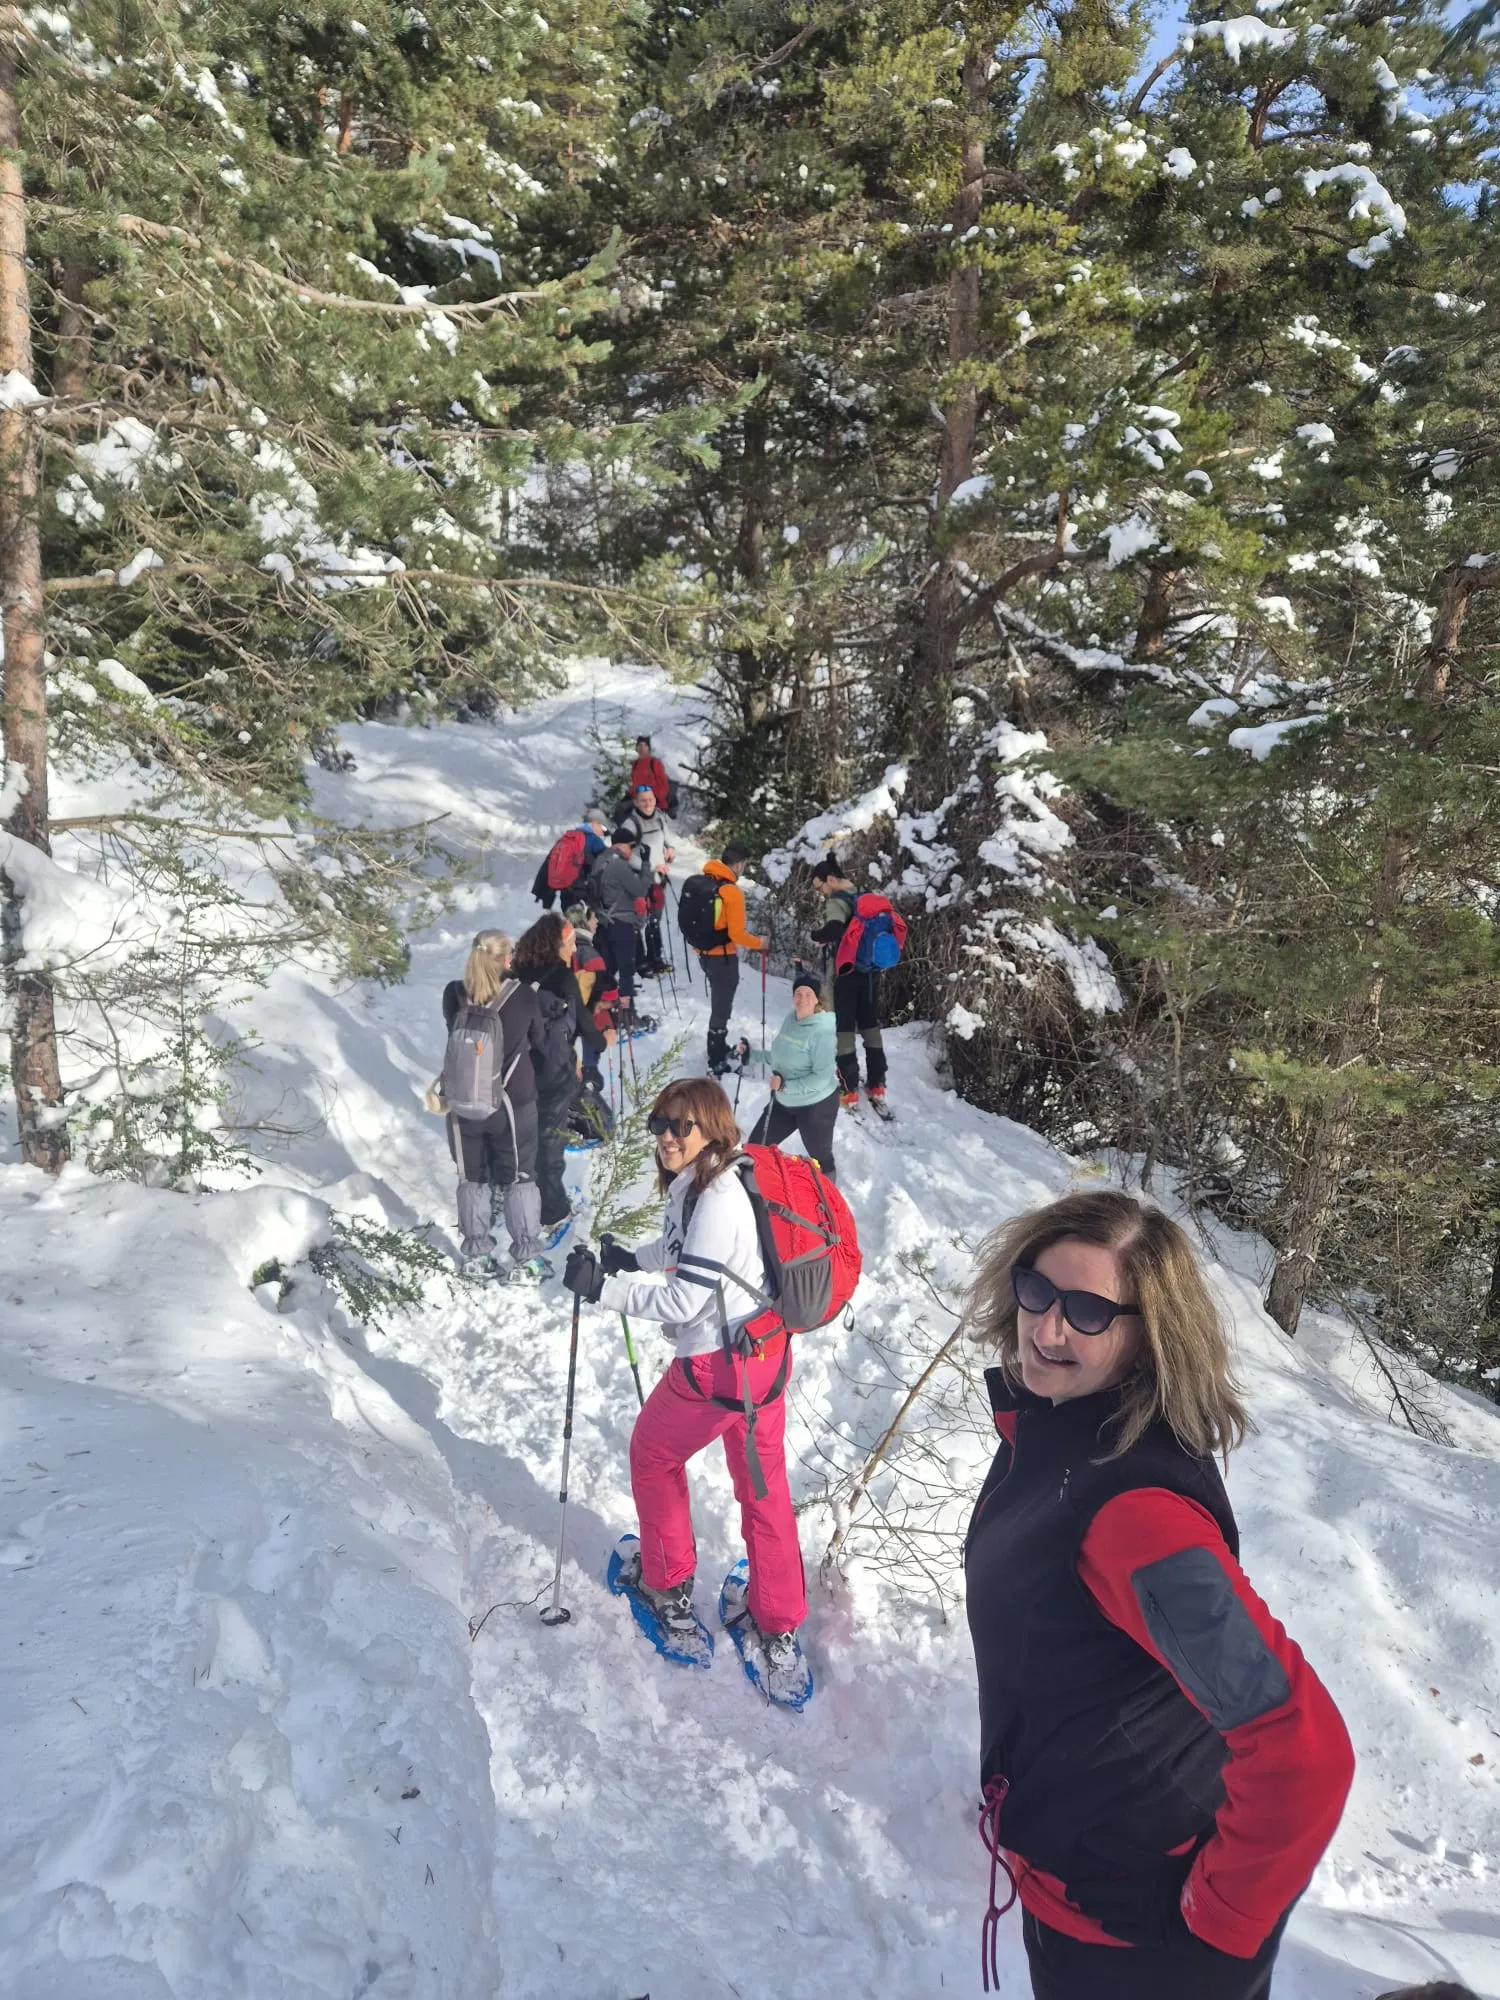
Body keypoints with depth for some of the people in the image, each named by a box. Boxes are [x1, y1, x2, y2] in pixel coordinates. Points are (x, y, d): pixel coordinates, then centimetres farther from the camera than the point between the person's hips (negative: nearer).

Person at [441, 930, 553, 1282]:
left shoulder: (453, 994, -11)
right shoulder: (523, 996, -15)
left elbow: (454, 1032, 5)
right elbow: (538, 1041, 0)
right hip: (513, 1102, -2)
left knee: (472, 1178, 17)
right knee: (519, 1178, 12)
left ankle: (477, 1255, 25)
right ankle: (526, 1258, 17)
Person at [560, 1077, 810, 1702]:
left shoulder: (716, 1199, -25)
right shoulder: (695, 1185, 4)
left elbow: (683, 1300, -25)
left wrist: (602, 1287, -22)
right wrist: (634, 1257, 11)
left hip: (716, 1368, -9)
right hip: (764, 1351, 9)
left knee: (652, 1453, 17)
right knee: (763, 1490, 16)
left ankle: (668, 1586, 34)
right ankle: (779, 1636, 27)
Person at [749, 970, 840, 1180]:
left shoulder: (822, 1031, -25)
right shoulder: (790, 1019, -3)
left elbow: (822, 1078, -27)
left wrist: (786, 1085, -28)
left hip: (816, 1105, -8)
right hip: (785, 1102, 8)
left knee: (820, 1158, 12)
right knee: (756, 1146, 15)